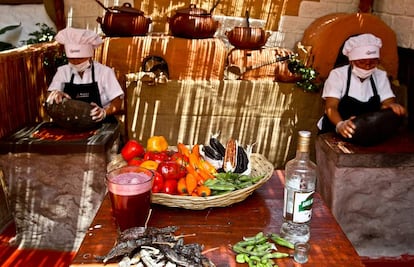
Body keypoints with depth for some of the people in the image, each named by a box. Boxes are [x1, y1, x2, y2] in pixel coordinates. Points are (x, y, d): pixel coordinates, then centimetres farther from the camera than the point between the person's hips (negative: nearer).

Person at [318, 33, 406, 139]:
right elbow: (331, 107, -15)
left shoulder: (381, 76, 8)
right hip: (334, 134, -4)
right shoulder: (337, 74, -5)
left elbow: (388, 101, 1)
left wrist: (392, 106, -24)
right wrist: (340, 125, -36)